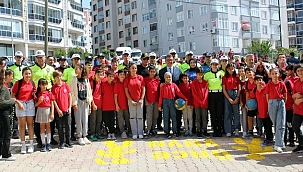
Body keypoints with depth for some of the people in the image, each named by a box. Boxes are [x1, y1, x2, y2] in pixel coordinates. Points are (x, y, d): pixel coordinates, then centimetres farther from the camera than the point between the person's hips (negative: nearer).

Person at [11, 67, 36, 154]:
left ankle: (31, 144, 12)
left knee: (30, 124, 6)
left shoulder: (32, 83, 5)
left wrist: (34, 95, -3)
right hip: (20, 104, -3)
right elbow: (12, 95, -5)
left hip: (30, 103, 3)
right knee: (22, 125, 2)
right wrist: (18, 103, -14)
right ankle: (23, 145, 9)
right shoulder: (18, 83, -6)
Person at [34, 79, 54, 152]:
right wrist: (39, 101, -16)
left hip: (48, 110, -1)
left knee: (48, 127, 5)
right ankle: (43, 144, 11)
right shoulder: (37, 94, 1)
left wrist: (52, 113, -5)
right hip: (40, 110, 1)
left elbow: (52, 104, 1)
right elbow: (35, 105, 3)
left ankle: (48, 144, 12)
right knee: (42, 127, 5)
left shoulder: (49, 93, -1)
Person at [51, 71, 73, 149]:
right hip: (59, 110, -1)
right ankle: (62, 142, 17)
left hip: (67, 110, 2)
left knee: (68, 126, 7)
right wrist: (58, 110, -9)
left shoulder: (66, 85, 3)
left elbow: (70, 97, 6)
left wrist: (69, 107, 0)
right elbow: (54, 100, -3)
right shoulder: (54, 88, -2)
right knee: (60, 127, 6)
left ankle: (68, 142, 18)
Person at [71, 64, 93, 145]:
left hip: (85, 101, 3)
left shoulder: (86, 79, 7)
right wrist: (74, 102, -10)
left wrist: (89, 99, 1)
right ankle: (79, 137, 9)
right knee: (79, 119, 1)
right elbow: (72, 91, -4)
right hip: (78, 101, -2)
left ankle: (84, 136, 15)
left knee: (85, 119, 6)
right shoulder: (74, 79, -1)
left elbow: (89, 90, 9)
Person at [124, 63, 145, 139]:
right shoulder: (127, 79, 1)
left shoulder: (140, 77, 2)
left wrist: (141, 99, -5)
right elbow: (126, 91, 0)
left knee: (140, 117, 4)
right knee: (132, 117, 4)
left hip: (139, 100, 0)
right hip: (131, 101, 0)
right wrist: (131, 101, -7)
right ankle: (134, 133, 10)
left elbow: (143, 89, 2)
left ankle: (140, 133, 11)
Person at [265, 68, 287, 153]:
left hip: (281, 103, 0)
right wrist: (269, 105, 3)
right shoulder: (269, 85, 1)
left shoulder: (282, 84, 2)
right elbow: (267, 97, 5)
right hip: (272, 103, 0)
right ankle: (279, 142, 21)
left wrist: (283, 104, 5)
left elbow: (285, 96, 9)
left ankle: (278, 145, -8)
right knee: (275, 124, 7)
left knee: (281, 125, -7)